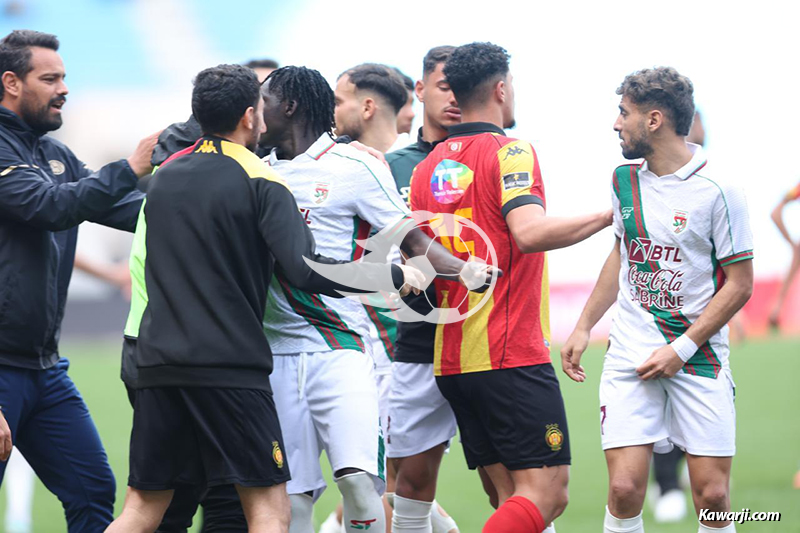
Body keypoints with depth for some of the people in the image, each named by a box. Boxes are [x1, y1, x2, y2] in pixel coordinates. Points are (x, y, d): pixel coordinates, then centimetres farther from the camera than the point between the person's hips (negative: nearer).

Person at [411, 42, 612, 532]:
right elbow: (529, 232, -24)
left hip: (450, 359, 8)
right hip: (513, 356, -8)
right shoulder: (509, 151, -8)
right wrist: (609, 216, -17)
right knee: (546, 492, -9)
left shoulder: (428, 167, 14)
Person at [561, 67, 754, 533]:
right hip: (631, 354, 4)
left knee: (712, 494, -7)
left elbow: (739, 284, -7)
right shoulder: (626, 179, 8)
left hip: (699, 356, -3)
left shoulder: (717, 190, -9)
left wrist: (682, 348, -11)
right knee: (624, 489, -11)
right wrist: (584, 327, 19)